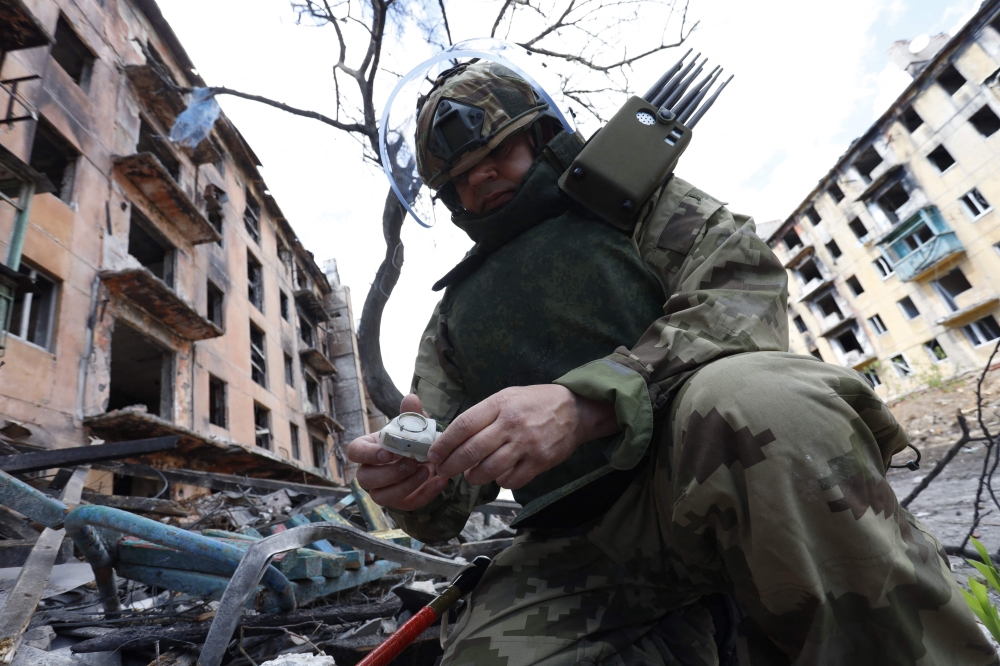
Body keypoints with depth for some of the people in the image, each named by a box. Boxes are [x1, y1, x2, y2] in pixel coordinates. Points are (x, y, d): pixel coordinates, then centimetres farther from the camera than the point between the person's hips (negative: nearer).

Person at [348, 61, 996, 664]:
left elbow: (745, 289, -7)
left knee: (754, 403, -34)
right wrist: (412, 486, -10)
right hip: (577, 545, 3)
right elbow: (446, 505, 16)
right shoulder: (453, 316, 20)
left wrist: (585, 404, -21)